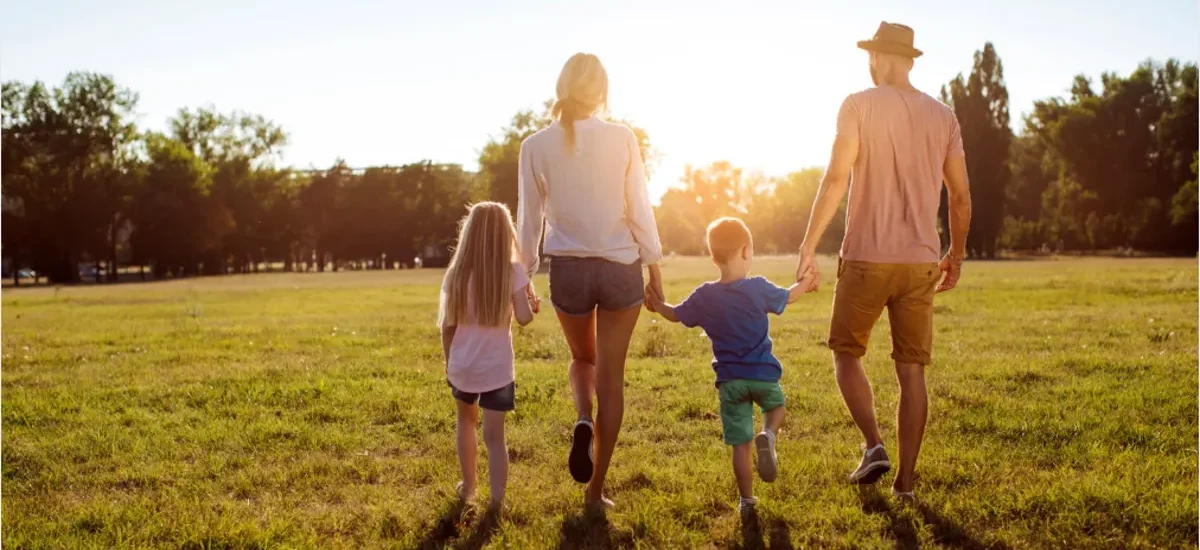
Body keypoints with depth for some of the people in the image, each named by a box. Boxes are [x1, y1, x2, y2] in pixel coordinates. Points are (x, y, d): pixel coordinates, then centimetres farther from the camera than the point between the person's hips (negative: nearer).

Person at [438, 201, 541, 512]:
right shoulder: (512, 272, -8)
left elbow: (447, 325, 2)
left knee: (466, 421, 26)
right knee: (494, 436, 1)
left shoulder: (457, 273, 0)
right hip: (496, 369, -3)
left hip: (462, 367, 3)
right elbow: (523, 318, -13)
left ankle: (468, 487, 33)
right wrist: (532, 306, 9)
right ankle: (496, 501, -10)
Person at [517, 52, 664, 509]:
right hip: (620, 267, -1)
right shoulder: (622, 139, -7)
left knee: (583, 359, 26)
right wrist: (654, 267, 7)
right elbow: (640, 210, -3)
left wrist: (522, 278, 11)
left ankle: (583, 421, -4)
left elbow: (529, 220, 0)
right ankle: (596, 489, 12)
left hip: (567, 269, 1)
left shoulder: (537, 146, -4)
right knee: (611, 374, 9)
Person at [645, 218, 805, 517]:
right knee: (776, 405, 28)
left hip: (729, 380, 1)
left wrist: (657, 304, 34)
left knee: (740, 443, 7)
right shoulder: (759, 288, -8)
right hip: (763, 374, -1)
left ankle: (746, 500, 10)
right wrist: (804, 283, 34)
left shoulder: (703, 296, -5)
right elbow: (787, 297, 12)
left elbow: (676, 315, 11)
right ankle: (768, 436, -3)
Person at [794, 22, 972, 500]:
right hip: (921, 262, 4)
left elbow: (836, 179, -13)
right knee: (911, 370, 8)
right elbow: (961, 197, 10)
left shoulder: (859, 106, -4)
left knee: (846, 353, 14)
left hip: (867, 258, -3)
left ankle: (874, 445, -3)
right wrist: (956, 254, 22)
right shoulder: (943, 116, 8)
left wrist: (808, 246, -11)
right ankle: (906, 480, 9)